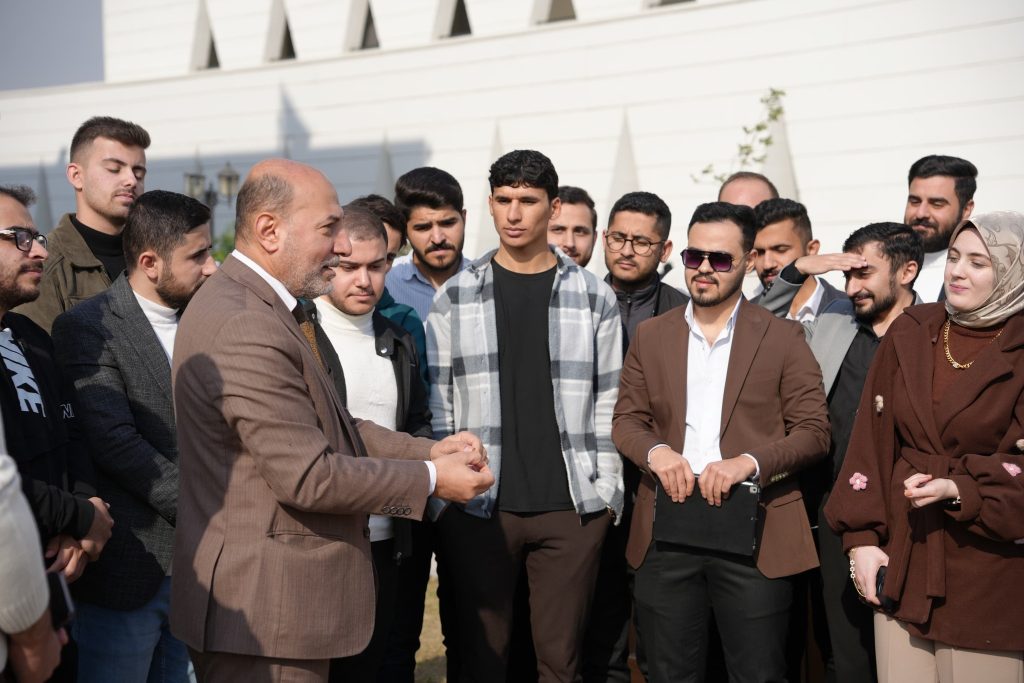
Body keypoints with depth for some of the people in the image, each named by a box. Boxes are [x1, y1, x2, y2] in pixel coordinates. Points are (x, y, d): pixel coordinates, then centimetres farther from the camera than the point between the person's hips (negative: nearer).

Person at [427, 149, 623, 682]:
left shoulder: (594, 298, 5)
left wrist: (607, 495, 2)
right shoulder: (454, 298, 5)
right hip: (478, 506, 0)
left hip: (572, 507, 0)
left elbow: (609, 405, 6)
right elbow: (439, 406, 5)